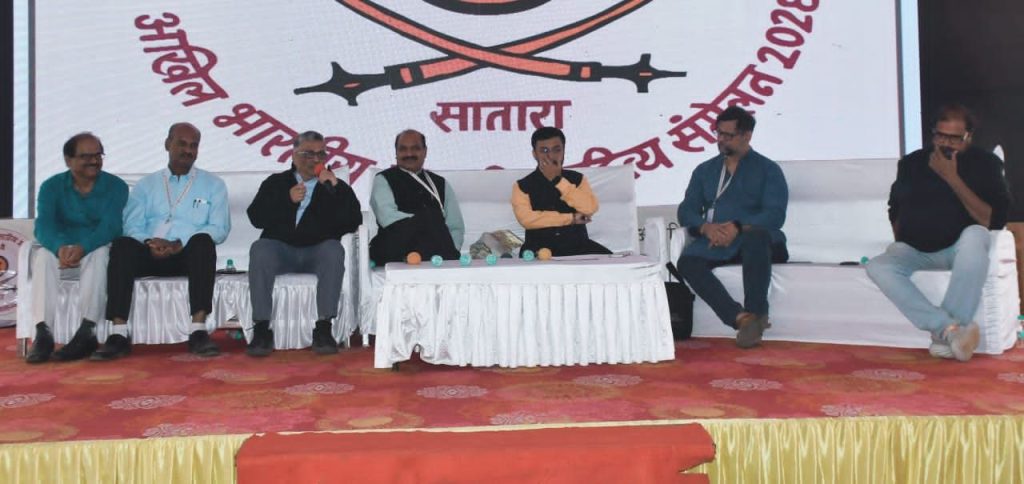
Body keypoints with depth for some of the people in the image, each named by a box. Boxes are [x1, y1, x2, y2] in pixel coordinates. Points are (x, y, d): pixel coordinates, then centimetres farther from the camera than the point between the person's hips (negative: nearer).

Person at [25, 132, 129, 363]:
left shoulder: (116, 186, -2)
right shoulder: (52, 186, 4)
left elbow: (110, 225, -17)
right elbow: (43, 225, -13)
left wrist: (83, 247, -38)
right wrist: (60, 247, -37)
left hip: (98, 252, -2)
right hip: (62, 252, 2)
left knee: (99, 254, -35)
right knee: (43, 256, -30)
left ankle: (86, 333, -41)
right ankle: (42, 333, -37)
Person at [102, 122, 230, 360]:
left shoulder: (212, 184, 14)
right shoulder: (146, 185, 20)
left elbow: (220, 228, 1)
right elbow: (132, 226, 8)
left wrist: (181, 244, -14)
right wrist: (149, 242, -16)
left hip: (190, 255, -2)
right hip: (151, 255, 2)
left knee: (203, 241, -35)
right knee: (122, 245, -29)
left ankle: (198, 331, -39)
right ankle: (119, 334, -32)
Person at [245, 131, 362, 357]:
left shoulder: (335, 186, 19)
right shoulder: (276, 183, 21)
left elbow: (352, 222, 2)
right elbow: (256, 217, 5)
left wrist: (335, 188, -6)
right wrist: (287, 200, -8)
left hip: (318, 251, 0)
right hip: (280, 250, 1)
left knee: (334, 250, -33)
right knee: (259, 249, -31)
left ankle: (323, 328, -31)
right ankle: (262, 329, -29)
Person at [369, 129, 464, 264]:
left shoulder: (441, 184, 22)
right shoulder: (383, 180, 11)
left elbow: (456, 227, 16)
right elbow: (387, 217, -7)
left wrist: (446, 250, -4)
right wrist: (427, 222, -12)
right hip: (396, 249, -2)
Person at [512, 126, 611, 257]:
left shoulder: (577, 179, 9)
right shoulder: (522, 186, 3)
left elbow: (590, 208, -8)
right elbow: (526, 219, -13)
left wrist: (558, 180, -12)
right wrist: (571, 218, -10)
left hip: (577, 245, 3)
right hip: (540, 248, -2)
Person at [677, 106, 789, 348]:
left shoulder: (768, 169, 11)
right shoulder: (704, 170, 22)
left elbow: (775, 215, -4)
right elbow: (686, 210, 11)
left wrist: (738, 227, -21)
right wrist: (706, 228, -12)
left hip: (755, 239, -3)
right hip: (714, 242, 3)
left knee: (756, 237, -39)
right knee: (688, 261, -29)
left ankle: (756, 313, -36)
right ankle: (740, 317, -37)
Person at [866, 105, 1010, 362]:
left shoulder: (985, 163, 2)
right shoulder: (912, 162, 11)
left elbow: (992, 220, -11)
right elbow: (896, 212, 20)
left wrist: (952, 178, -15)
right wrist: (901, 244, 2)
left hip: (959, 249, -2)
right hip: (915, 251, 2)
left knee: (975, 235, -38)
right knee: (877, 266, -29)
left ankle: (946, 333, -34)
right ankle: (950, 327, -37)